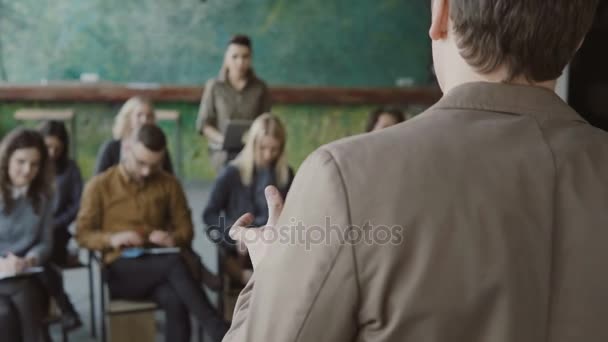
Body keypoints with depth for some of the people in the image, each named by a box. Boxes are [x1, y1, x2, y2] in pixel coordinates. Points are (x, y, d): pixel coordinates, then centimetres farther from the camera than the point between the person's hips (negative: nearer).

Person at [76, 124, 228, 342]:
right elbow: (82, 234, 4)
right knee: (174, 262, -34)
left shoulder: (169, 184, 9)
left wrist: (173, 238, -11)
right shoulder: (99, 185, 3)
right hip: (119, 271, -2)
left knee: (175, 300, -35)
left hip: (158, 266, 3)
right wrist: (112, 238, -17)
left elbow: (186, 229, 13)